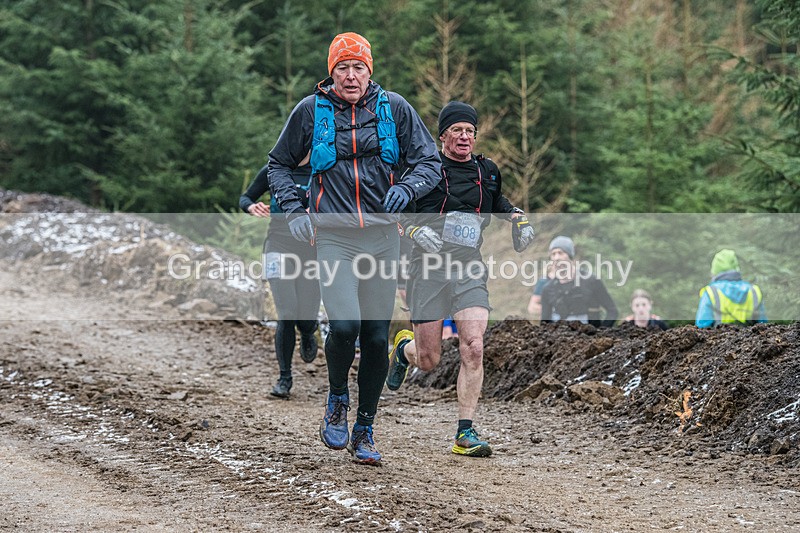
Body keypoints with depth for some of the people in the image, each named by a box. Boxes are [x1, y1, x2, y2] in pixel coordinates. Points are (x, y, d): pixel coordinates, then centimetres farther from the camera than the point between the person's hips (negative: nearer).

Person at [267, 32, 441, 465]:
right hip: (333, 236, -2)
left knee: (377, 337, 3)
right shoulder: (311, 110, 2)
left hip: (382, 237, 2)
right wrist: (293, 211, 1)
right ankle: (337, 400, 9)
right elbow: (279, 164, 15)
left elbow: (430, 162, 7)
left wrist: (405, 188, -14)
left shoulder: (394, 108, 3)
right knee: (345, 325, -21)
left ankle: (364, 431, 19)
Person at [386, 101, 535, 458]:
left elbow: (500, 205, 32)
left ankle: (465, 433, -9)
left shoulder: (487, 172, 12)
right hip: (429, 268, -3)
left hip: (470, 270, 3)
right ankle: (404, 348, 40)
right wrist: (415, 230, -19)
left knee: (473, 348, -15)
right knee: (428, 361, 1)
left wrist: (519, 221, 14)